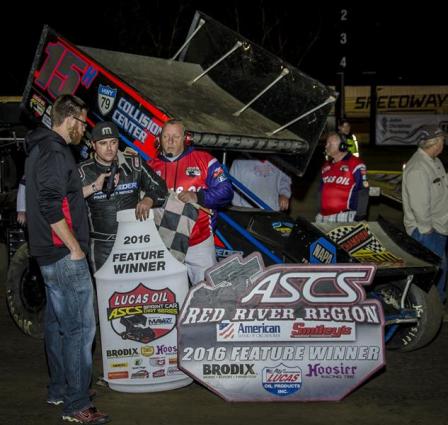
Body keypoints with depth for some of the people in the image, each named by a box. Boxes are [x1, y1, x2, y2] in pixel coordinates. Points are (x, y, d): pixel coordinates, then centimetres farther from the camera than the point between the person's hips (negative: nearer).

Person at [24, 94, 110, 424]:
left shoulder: (41, 149, 17)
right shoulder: (55, 152, -16)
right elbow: (51, 207, -24)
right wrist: (75, 248, -19)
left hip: (50, 254, 11)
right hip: (65, 254, -11)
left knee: (58, 323, 17)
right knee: (80, 326, -9)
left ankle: (59, 390, 27)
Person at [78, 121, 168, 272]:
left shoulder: (134, 164, 4)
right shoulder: (84, 172, -2)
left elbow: (159, 187, 7)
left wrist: (148, 200, -14)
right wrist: (94, 187, -20)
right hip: (102, 247, -2)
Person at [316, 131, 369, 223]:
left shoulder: (356, 165, -6)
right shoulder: (326, 166, 16)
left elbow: (363, 192, -9)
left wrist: (360, 215, -13)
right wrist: (319, 214, 22)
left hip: (344, 218, -7)